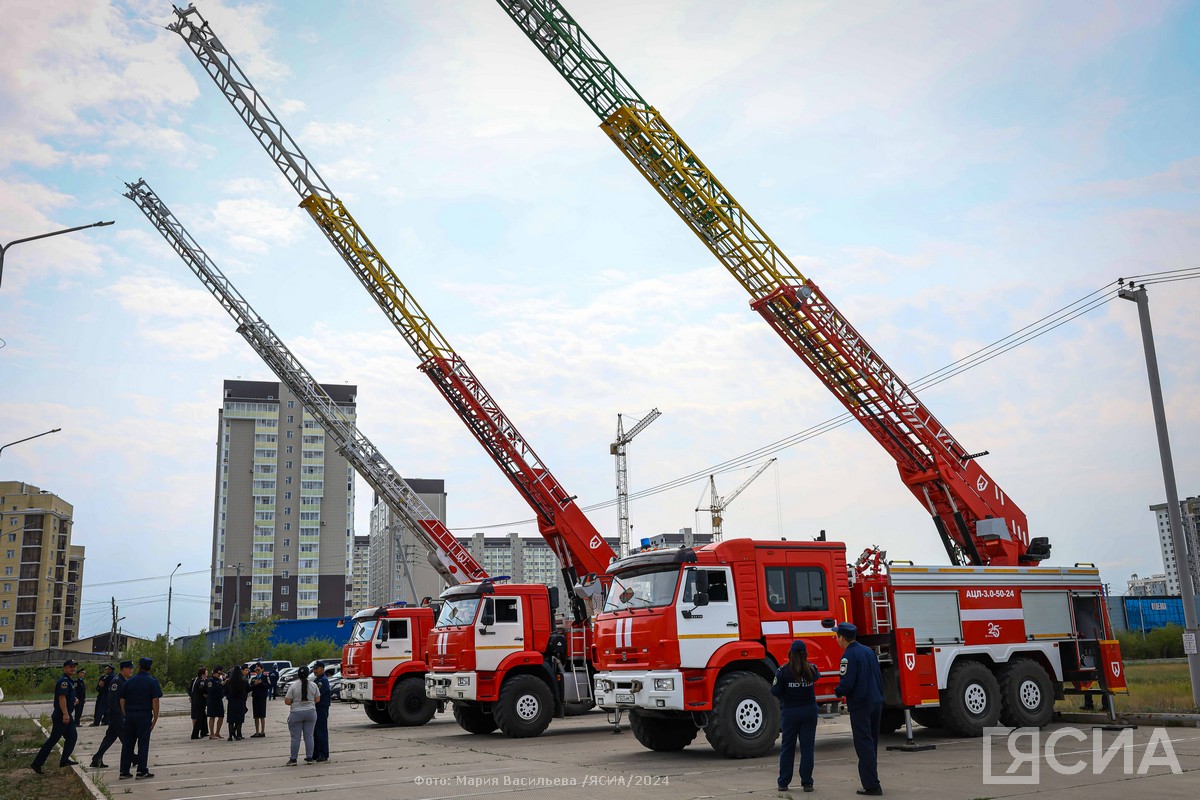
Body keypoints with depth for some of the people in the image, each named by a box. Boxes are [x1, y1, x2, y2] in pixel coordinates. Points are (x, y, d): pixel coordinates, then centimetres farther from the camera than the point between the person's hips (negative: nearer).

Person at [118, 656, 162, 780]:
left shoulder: (129, 681, 7)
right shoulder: (152, 681, -5)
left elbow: (122, 700, 8)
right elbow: (155, 701, -10)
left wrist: (125, 715, 16)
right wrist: (155, 718, -4)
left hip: (130, 715, 4)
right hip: (144, 715, -4)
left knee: (127, 743, 10)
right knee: (143, 743, 1)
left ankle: (124, 771, 12)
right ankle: (142, 771, 2)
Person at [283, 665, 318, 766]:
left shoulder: (293, 686, -9)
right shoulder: (313, 685, -1)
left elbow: (287, 702, -7)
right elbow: (317, 700, 6)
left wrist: (295, 701, 12)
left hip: (297, 713, -3)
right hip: (311, 712, 3)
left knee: (295, 737, 2)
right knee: (309, 736, 8)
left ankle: (293, 759, 6)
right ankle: (309, 758, 10)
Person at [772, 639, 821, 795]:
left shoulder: (783, 670, -14)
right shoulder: (812, 668, -5)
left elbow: (775, 692, -12)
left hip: (790, 711, -1)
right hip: (809, 710, 2)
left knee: (787, 747, 9)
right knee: (807, 747, 8)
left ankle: (783, 783, 13)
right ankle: (807, 782, 9)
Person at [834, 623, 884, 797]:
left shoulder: (849, 655, -15)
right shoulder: (869, 651, 11)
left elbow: (847, 683, -20)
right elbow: (879, 677, 14)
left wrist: (838, 692, -1)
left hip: (860, 706, -8)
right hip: (876, 703, 8)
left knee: (864, 745, -4)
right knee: (871, 742, 17)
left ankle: (872, 785, -4)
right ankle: (870, 777, 26)